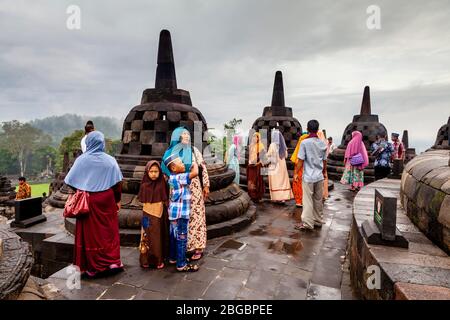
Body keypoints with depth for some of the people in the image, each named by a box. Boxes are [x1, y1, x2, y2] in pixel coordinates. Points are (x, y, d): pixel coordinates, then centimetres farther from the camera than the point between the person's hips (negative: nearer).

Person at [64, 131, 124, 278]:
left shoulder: (81, 160, -6)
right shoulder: (110, 160, -5)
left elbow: (71, 181, -1)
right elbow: (117, 183, -5)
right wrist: (117, 200, 7)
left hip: (87, 201, 0)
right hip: (107, 201, 1)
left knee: (90, 232, 9)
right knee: (108, 231, 11)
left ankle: (92, 267, 18)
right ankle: (112, 263, 17)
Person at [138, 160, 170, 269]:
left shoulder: (162, 184, -4)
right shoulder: (144, 186, -4)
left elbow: (166, 200, 2)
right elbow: (142, 201, 1)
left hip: (160, 215, 1)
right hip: (148, 214, -1)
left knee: (159, 237, 10)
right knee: (148, 236, 5)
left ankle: (159, 259, 22)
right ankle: (146, 259, 17)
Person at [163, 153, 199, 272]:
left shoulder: (173, 177, 8)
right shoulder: (178, 177, -22)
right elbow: (195, 173, -33)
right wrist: (195, 164, -14)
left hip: (175, 212, 10)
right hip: (180, 213, -10)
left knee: (174, 236, 21)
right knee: (181, 238, 0)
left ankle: (174, 257, 36)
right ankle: (181, 264, 9)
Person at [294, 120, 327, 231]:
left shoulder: (305, 142, -11)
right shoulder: (322, 143, 3)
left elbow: (301, 160, -11)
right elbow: (324, 160, 10)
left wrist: (296, 173, -1)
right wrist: (324, 171, 25)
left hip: (308, 176, -5)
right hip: (319, 176, 5)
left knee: (308, 200, 0)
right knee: (318, 199, 14)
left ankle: (307, 223, 4)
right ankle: (318, 220, 24)